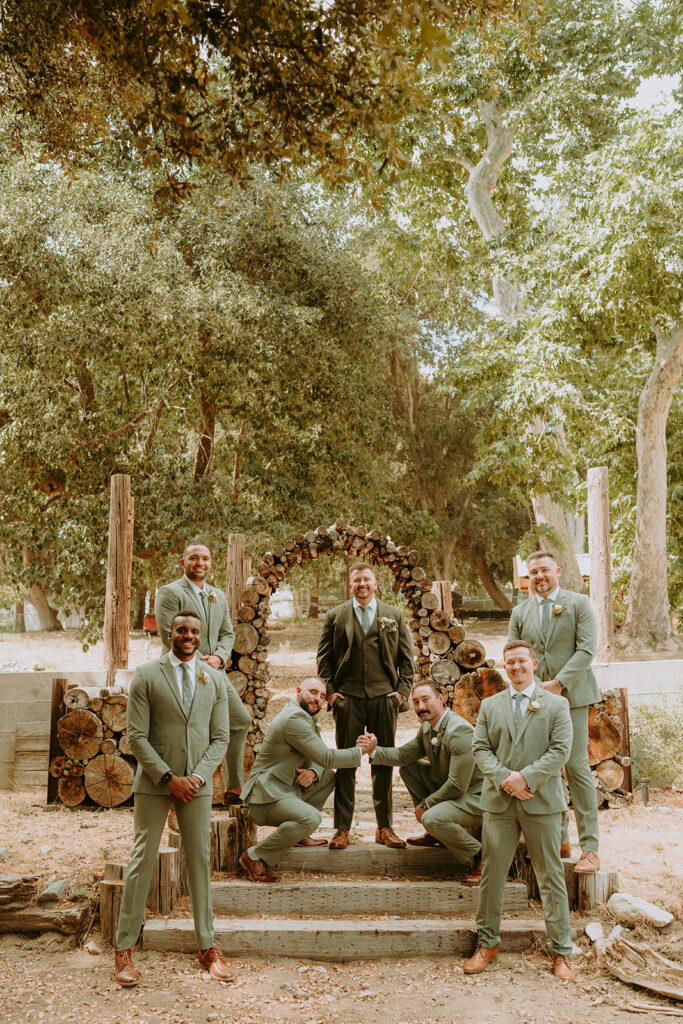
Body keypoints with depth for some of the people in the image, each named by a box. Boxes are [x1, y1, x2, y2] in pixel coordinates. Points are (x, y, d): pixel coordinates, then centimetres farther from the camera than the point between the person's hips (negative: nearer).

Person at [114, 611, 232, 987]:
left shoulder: (215, 679, 6)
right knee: (142, 860, 1)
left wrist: (199, 776, -9)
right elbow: (136, 735, -7)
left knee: (200, 861, 8)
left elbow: (220, 736, 6)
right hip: (153, 783, -2)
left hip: (197, 784, 3)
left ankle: (207, 948, 18)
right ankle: (124, 949, 12)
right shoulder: (146, 675, -3)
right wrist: (168, 777, -13)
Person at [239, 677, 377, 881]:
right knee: (311, 818, -31)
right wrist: (361, 750, -9)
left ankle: (299, 835, 15)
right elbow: (326, 758, -19)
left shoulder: (305, 717, 17)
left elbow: (319, 757, 15)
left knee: (328, 777, 18)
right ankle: (255, 856, -15)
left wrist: (313, 772, -8)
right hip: (265, 796, -10)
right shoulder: (294, 718, -17)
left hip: (285, 788, 10)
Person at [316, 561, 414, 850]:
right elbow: (324, 658, 9)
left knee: (384, 762, 5)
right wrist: (329, 692, -1)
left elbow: (406, 658, 11)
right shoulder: (335, 617, 10)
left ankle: (384, 827, 14)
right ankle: (342, 828, 7)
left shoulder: (394, 617, 12)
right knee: (345, 763, 0)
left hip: (383, 697, 1)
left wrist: (402, 690, 0)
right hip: (348, 698, -1)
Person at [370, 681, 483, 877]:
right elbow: (403, 754, 6)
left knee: (432, 818, -31)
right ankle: (435, 833, 13)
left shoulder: (460, 732, -25)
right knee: (408, 769, 7)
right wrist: (373, 751, -12)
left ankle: (479, 856, -8)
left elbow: (457, 786, -26)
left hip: (475, 798, -10)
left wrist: (426, 803, -13)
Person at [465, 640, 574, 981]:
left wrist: (526, 777, -16)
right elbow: (480, 748, 4)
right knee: (491, 874, 7)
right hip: (498, 803, 2)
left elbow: (560, 750, -6)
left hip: (541, 802, -2)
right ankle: (487, 943, 21)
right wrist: (504, 779, -12)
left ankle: (560, 951, 14)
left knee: (550, 877, 3)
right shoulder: (490, 705, 12)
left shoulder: (556, 704, 3)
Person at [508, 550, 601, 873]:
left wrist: (558, 683, -15)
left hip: (571, 695, -4)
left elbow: (587, 649, -7)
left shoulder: (579, 603, 2)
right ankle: (559, 840, 16)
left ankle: (590, 847, 1)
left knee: (576, 767, -6)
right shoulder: (520, 612, 13)